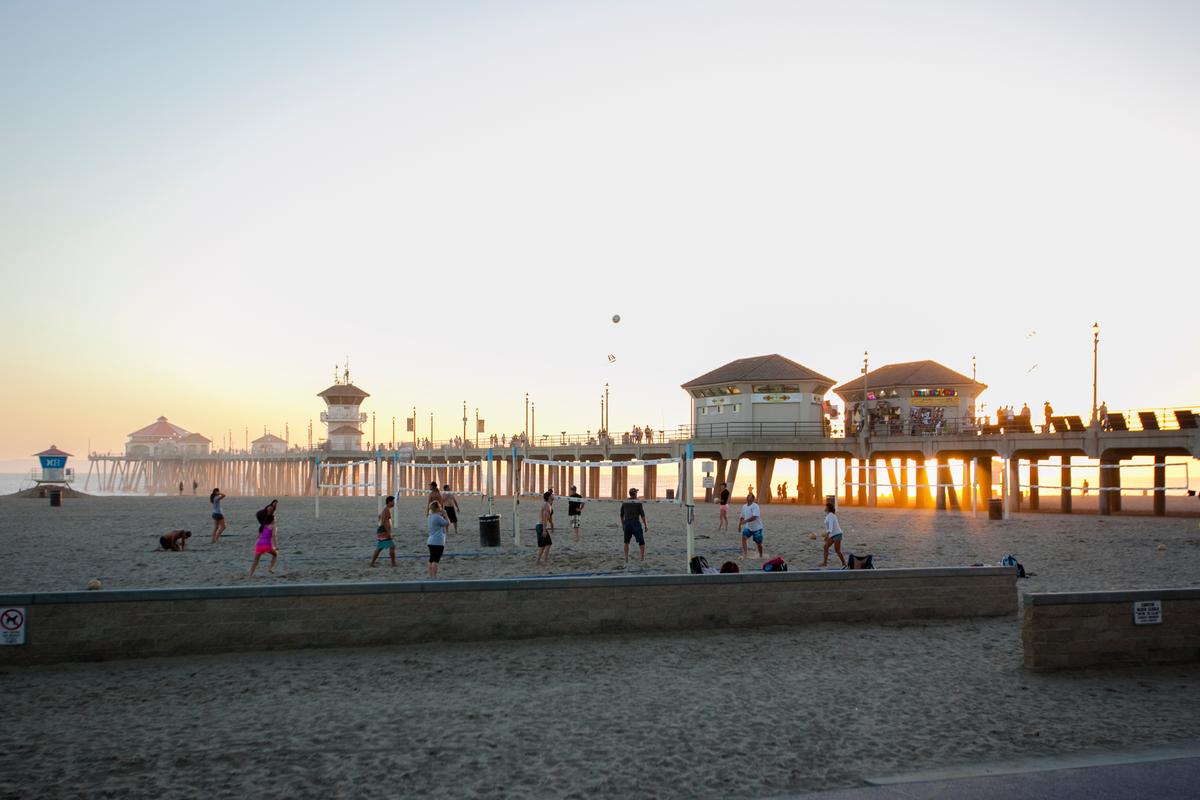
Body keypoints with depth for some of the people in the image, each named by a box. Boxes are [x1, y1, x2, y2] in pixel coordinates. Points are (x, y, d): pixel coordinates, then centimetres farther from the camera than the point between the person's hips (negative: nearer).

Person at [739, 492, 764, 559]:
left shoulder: (755, 506, -19)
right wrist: (740, 524, 5)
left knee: (758, 543, 6)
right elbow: (742, 517, 16)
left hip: (757, 528, -5)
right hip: (748, 527, 5)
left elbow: (754, 517, -30)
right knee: (743, 537, -22)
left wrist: (745, 521, -38)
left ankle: (761, 556, 29)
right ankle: (745, 553, -25)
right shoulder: (744, 507, 3)